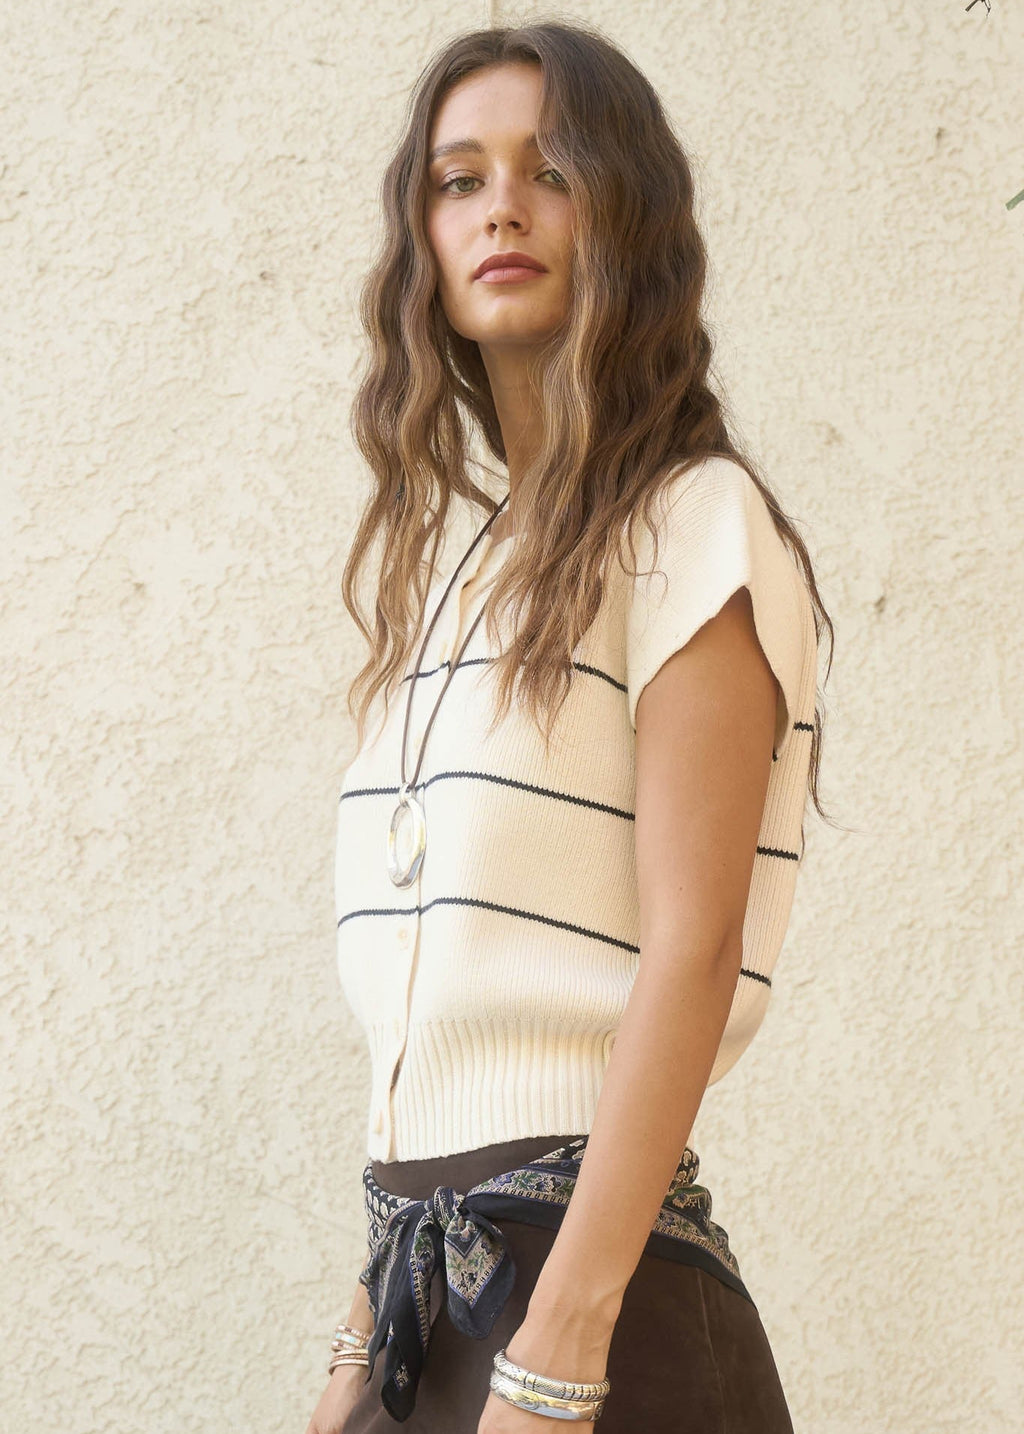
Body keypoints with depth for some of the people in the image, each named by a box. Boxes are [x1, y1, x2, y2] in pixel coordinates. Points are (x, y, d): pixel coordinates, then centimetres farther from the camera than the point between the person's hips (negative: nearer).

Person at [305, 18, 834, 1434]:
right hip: (427, 1276, 7)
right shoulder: (466, 565, 13)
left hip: (588, 1262, -7)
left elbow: (691, 955, -16)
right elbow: (430, 1007, 12)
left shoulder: (695, 526, -7)